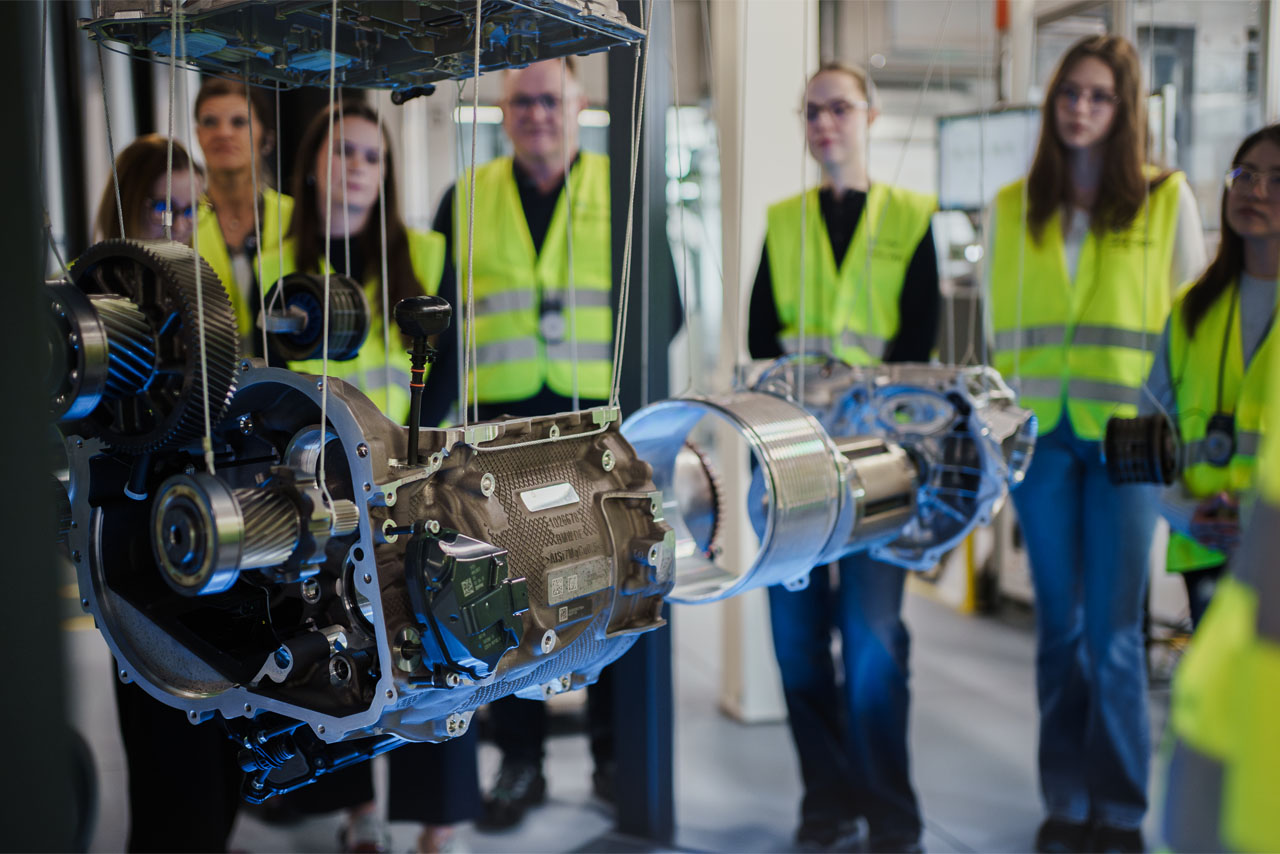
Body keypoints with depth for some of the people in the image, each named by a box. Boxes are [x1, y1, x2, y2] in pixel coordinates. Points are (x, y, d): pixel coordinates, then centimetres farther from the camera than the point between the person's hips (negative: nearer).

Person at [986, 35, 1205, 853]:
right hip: (1041, 434, 2)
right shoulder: (1012, 208, 11)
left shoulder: (1167, 198, 4)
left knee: (1114, 632, 0)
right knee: (1059, 627, 8)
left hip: (1127, 435, -2)